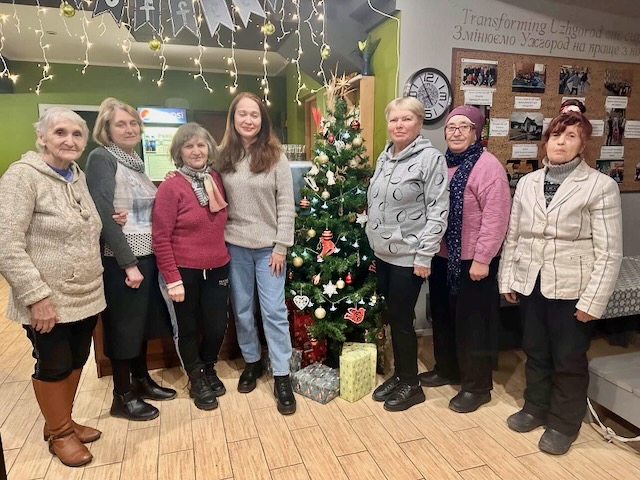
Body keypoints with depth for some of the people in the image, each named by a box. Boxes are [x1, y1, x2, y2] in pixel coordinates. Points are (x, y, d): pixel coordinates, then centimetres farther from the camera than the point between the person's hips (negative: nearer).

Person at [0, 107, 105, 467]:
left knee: (77, 361, 18)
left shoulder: (79, 176, 6)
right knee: (54, 366, 10)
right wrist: (36, 296, -21)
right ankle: (58, 433, 32)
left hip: (87, 296, 7)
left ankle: (65, 421, 39)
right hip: (48, 301, -6)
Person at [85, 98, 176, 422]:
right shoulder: (101, 158, -10)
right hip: (120, 259, -8)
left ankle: (141, 380, 33)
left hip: (147, 254, 8)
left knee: (142, 320, 16)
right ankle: (123, 397, 19)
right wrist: (128, 263, -21)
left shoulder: (134, 162, 14)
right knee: (123, 325, 3)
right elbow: (103, 215, -19)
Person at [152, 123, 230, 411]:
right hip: (184, 271, -4)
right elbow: (160, 238, -13)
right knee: (186, 329, 13)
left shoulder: (217, 181, 3)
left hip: (217, 268, 5)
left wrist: (225, 254, 8)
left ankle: (208, 370, 41)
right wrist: (172, 279, -14)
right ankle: (197, 382, 35)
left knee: (217, 326, 12)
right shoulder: (170, 187, -13)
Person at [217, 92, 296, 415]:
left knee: (274, 310, 1)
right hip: (235, 245, 3)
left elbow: (286, 204, -6)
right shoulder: (224, 156, 4)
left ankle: (282, 376, 11)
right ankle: (252, 362, 32)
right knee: (241, 309, 13)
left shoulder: (275, 156, -4)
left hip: (268, 246, -3)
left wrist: (281, 246, -9)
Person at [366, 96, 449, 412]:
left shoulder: (431, 158, -11)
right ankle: (399, 374, 31)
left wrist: (424, 255, -17)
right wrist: (374, 242, 15)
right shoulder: (384, 157, 10)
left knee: (402, 319, 2)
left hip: (409, 255, -6)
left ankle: (411, 384, 21)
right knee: (391, 317, 14)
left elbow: (438, 210, -14)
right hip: (383, 253, 7)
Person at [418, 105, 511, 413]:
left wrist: (482, 258, -20)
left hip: (472, 259, -7)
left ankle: (477, 386, 19)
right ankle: (446, 369, 36)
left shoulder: (487, 165, -12)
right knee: (442, 315, 17)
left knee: (472, 321, 3)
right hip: (442, 256, 8)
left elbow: (495, 217, -18)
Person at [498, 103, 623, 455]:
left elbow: (609, 251, -10)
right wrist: (507, 279, 5)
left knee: (569, 360, 10)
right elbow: (513, 236, 8)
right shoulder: (527, 183, 6)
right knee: (535, 352, 18)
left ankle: (563, 424, 30)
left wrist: (592, 301, -14)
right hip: (530, 284, 4)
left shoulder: (601, 186, -7)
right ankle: (535, 408, 39)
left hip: (571, 289, -4)